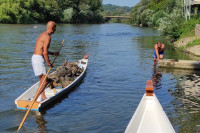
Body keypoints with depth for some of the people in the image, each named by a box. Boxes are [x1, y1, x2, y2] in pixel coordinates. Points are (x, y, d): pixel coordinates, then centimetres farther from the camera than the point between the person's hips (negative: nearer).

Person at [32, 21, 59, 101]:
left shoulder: (43, 34, 16)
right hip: (39, 59, -10)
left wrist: (53, 53, 30)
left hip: (35, 58, 10)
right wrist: (49, 64, -9)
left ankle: (43, 98, 27)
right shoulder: (47, 37, -15)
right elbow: (45, 53, -20)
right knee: (44, 82, -9)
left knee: (42, 80, 19)